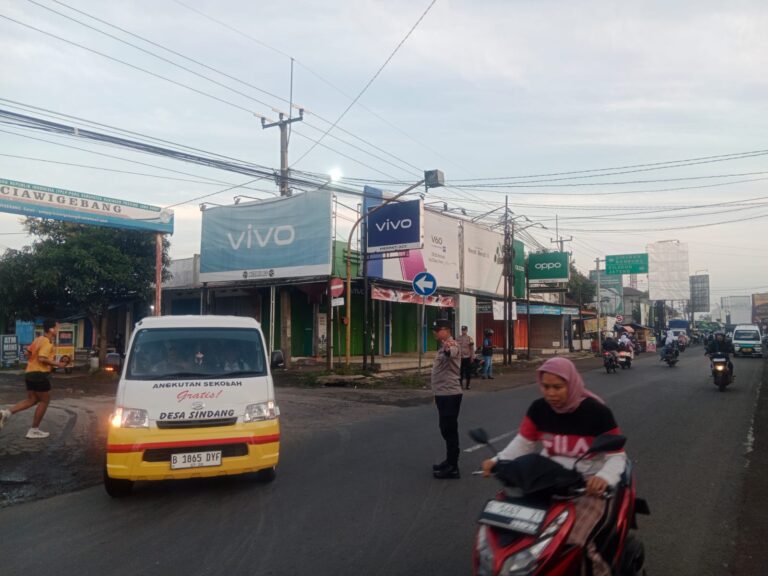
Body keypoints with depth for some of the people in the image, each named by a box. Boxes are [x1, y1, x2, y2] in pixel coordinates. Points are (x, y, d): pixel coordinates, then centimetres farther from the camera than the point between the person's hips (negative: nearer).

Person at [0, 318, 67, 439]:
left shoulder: (39, 339, 13)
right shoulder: (47, 342, -16)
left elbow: (30, 352, 20)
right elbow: (42, 358, -25)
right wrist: (56, 364, -16)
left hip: (30, 373, 9)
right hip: (40, 374, -9)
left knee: (31, 400, 18)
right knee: (45, 401, 4)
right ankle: (34, 430, 8)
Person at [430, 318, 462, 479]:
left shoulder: (451, 345, -15)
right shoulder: (443, 347, 18)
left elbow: (451, 353, -42)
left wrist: (448, 349, -66)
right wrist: (437, 394, 28)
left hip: (450, 395, -10)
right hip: (443, 394, 10)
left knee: (449, 430, -5)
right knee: (446, 430, 18)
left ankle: (453, 468, 1)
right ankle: (450, 462, 29)